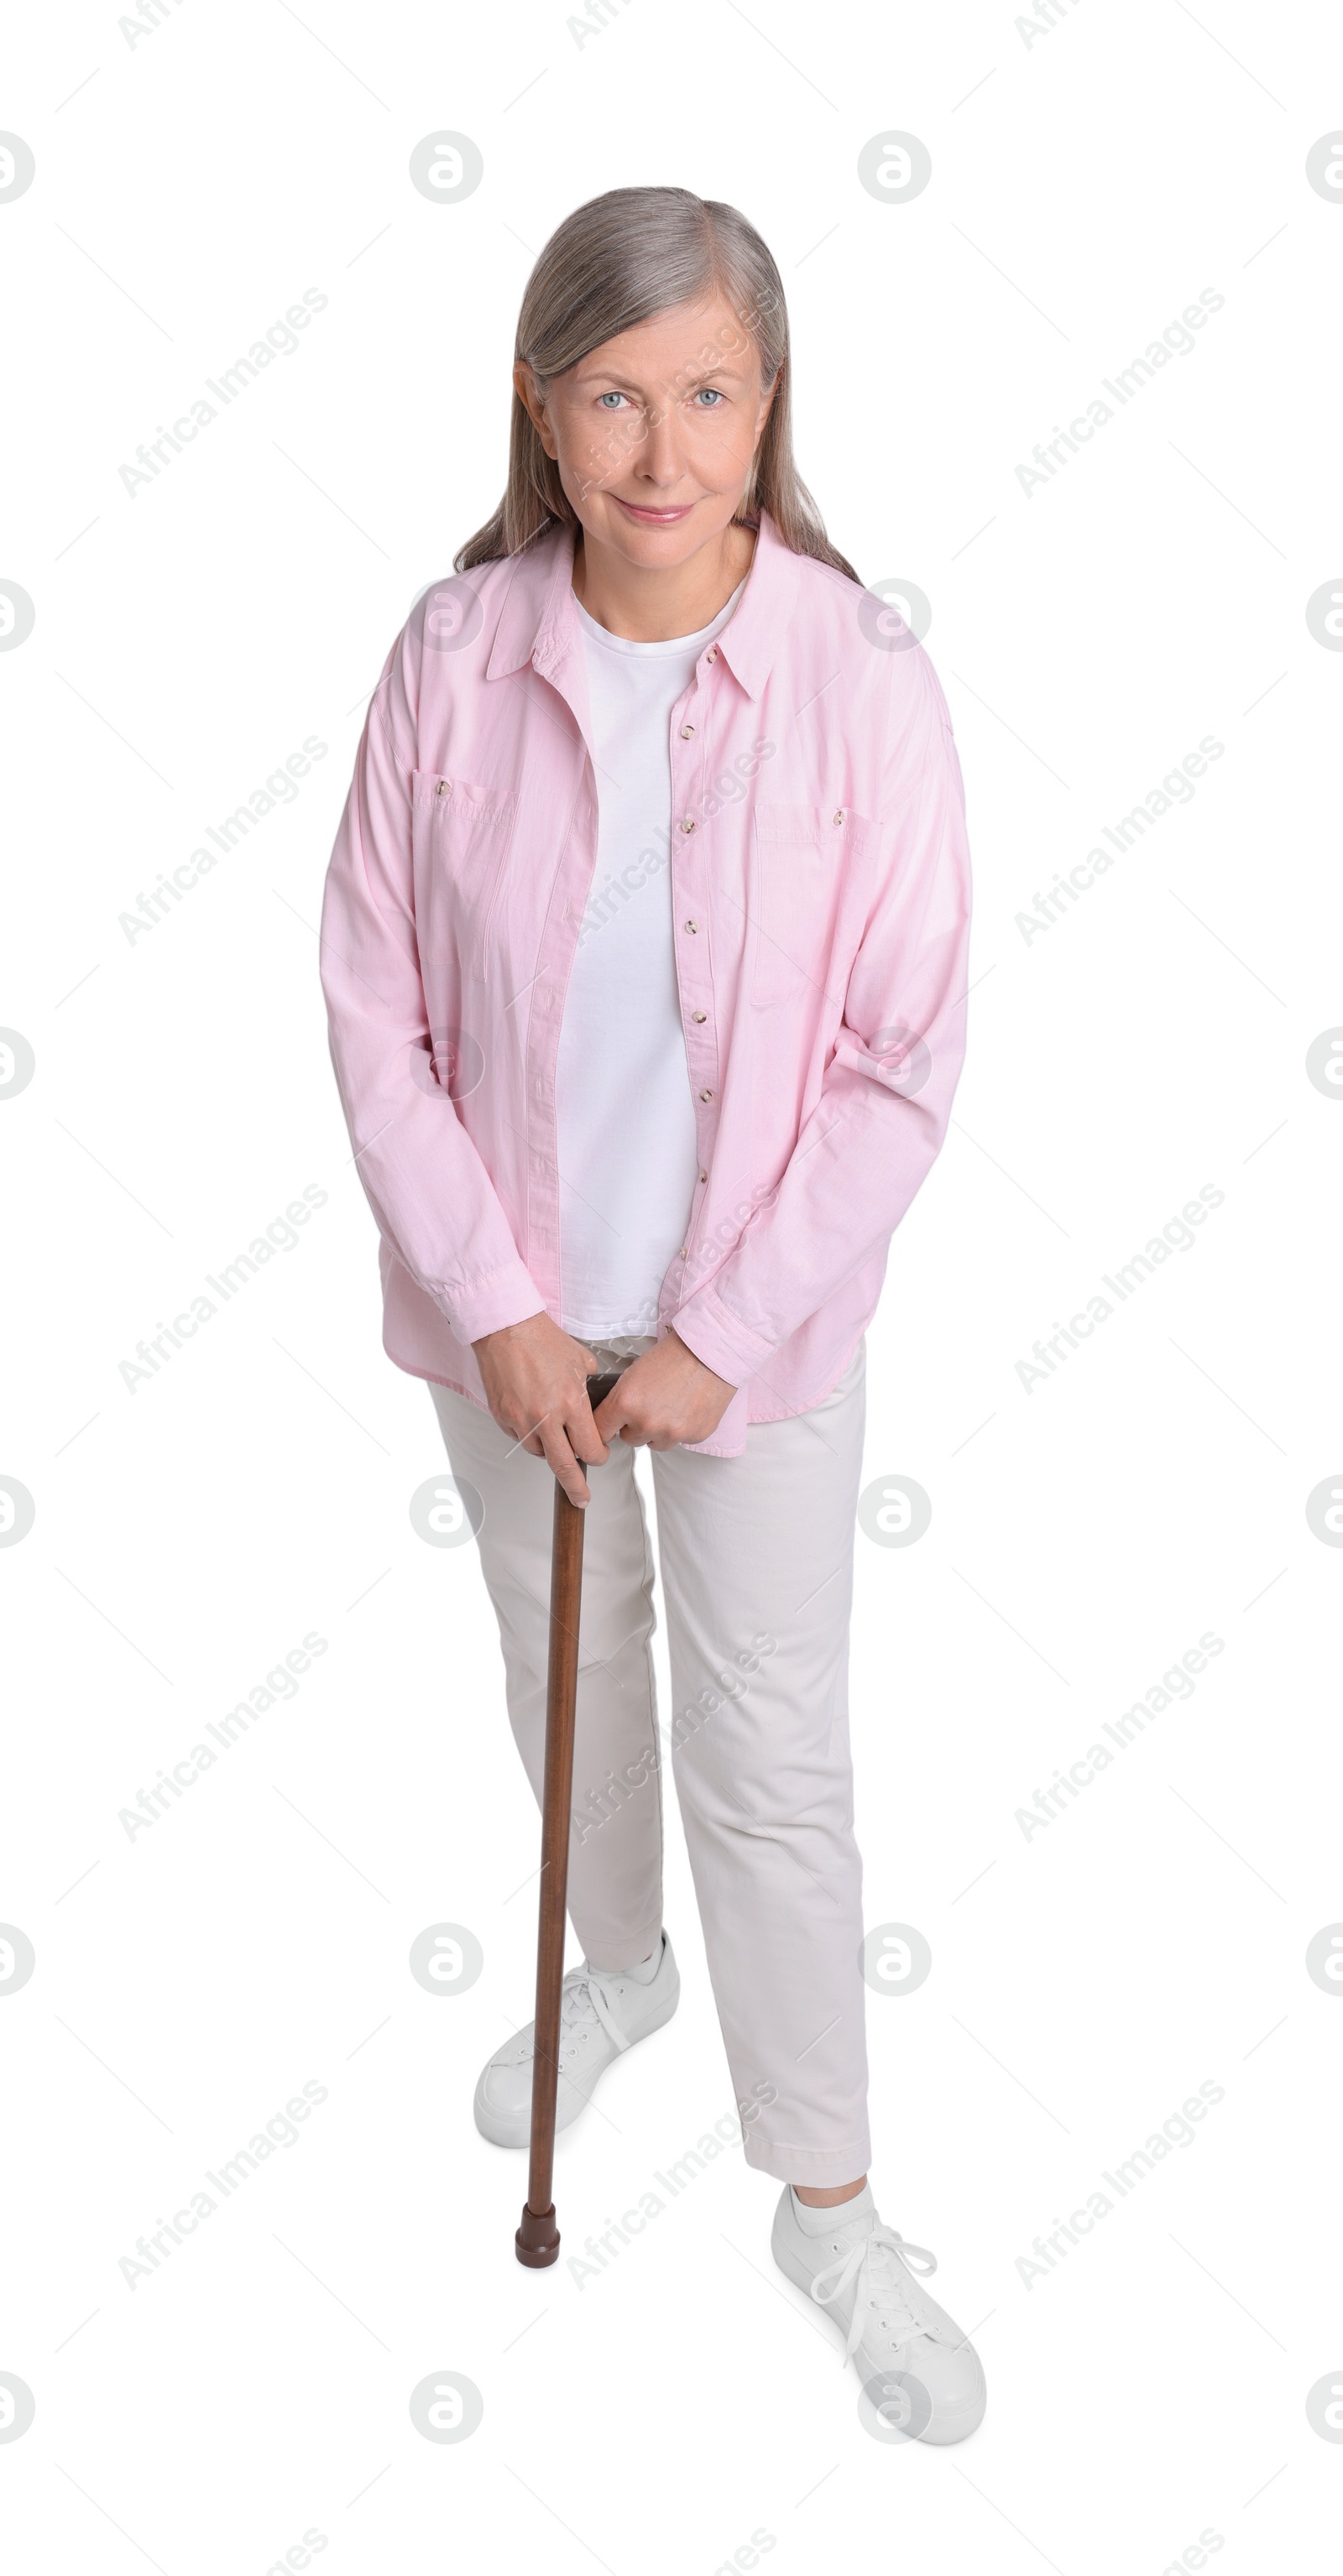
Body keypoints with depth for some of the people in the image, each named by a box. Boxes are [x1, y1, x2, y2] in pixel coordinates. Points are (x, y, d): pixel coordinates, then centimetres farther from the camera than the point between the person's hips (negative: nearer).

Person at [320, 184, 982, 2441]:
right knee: (562, 1661, 24)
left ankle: (828, 2199, 27)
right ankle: (617, 1965, 54)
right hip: (511, 1310, 3)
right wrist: (495, 1304, -11)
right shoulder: (454, 660, -12)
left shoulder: (861, 683, -17)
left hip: (757, 1324, -2)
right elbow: (376, 1014, -6)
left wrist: (717, 1336, -14)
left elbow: (907, 1066, -13)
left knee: (775, 1764, 7)